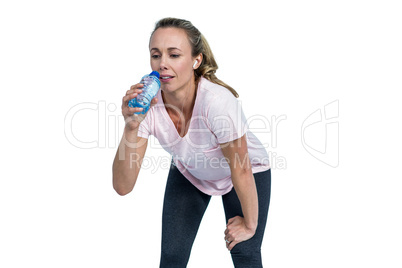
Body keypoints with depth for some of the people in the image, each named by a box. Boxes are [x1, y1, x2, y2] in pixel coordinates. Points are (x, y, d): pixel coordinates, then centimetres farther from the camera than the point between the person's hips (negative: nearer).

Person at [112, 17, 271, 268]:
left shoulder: (217, 102, -41)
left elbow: (241, 171, -26)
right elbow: (123, 186, -30)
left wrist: (250, 225, -13)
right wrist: (132, 127, -43)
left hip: (249, 171, -3)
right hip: (189, 173, 3)